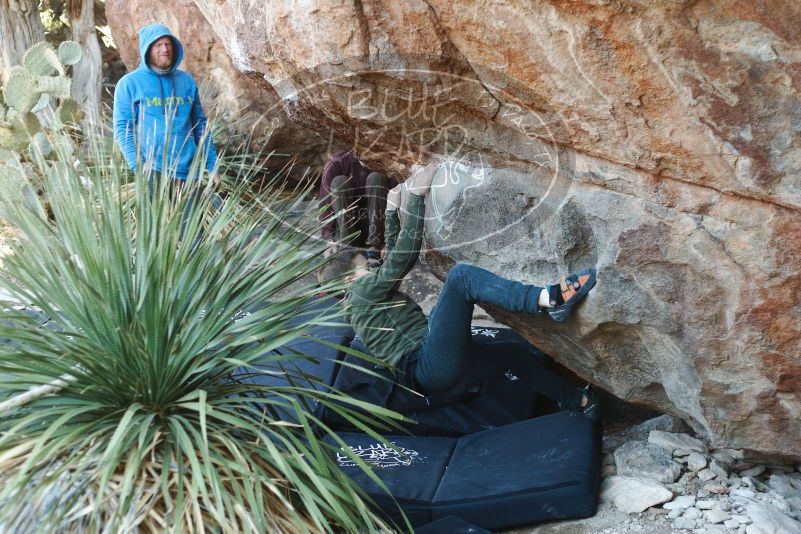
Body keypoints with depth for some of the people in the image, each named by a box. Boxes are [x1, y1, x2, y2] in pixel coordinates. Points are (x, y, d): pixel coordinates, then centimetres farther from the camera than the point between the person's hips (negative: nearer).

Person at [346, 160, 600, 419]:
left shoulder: (370, 294, 28)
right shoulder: (364, 290, 0)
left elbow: (393, 256, 34)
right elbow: (407, 251, -10)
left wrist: (392, 212, 34)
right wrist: (416, 196, -7)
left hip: (434, 375, 10)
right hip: (431, 364, -10)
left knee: (517, 358, 25)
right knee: (462, 274, -20)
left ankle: (579, 401, 41)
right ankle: (549, 299, -32)